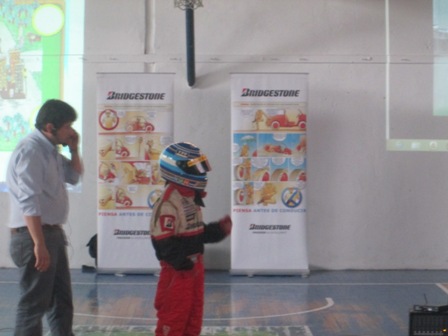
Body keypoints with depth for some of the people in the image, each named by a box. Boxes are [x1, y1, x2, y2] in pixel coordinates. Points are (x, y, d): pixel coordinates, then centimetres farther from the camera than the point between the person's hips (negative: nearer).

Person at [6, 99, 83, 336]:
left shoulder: (51, 150, 11)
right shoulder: (30, 151, -18)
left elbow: (74, 177, 25)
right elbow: (29, 203, -25)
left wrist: (74, 149, 8)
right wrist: (39, 245, -28)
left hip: (53, 233, 10)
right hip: (33, 236, -10)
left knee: (62, 300, 17)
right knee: (34, 304, -3)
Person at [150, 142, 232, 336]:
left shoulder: (191, 198, 11)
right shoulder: (168, 203, -21)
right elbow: (163, 242, -24)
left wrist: (219, 229, 7)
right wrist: (181, 261, -30)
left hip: (194, 266, 10)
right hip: (177, 271, -10)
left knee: (194, 315, 18)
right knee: (173, 320, -1)